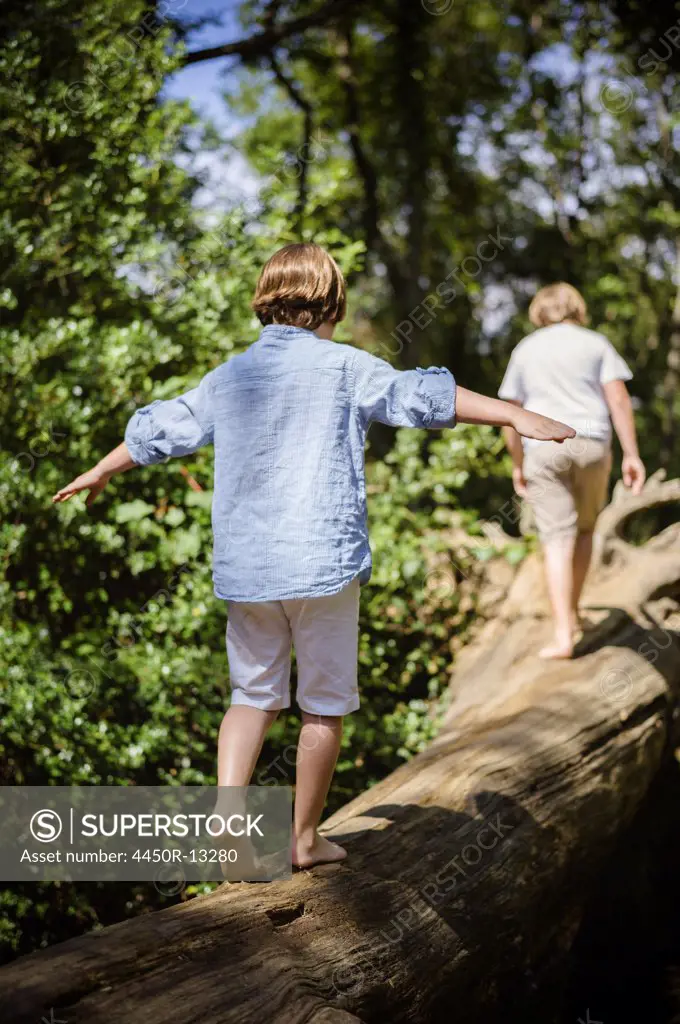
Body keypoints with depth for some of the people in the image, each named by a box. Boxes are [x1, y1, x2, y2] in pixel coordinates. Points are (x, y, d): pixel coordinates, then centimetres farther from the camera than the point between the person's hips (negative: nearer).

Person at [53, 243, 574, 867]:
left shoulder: (229, 376, 10)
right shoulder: (341, 367, -4)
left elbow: (158, 431, 20)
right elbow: (421, 395, -13)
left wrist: (99, 473, 36)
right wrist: (515, 415, -13)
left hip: (243, 566, 4)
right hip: (323, 562, -4)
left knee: (253, 695, 17)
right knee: (325, 704, 9)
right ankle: (306, 838, 18)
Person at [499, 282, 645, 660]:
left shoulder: (525, 350, 11)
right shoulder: (596, 344, 8)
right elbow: (619, 399, -4)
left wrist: (518, 465, 18)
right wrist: (632, 455, -4)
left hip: (542, 448, 0)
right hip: (591, 444, 0)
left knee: (558, 539, -5)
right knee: (585, 528, 20)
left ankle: (564, 635, -15)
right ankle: (572, 611, 26)